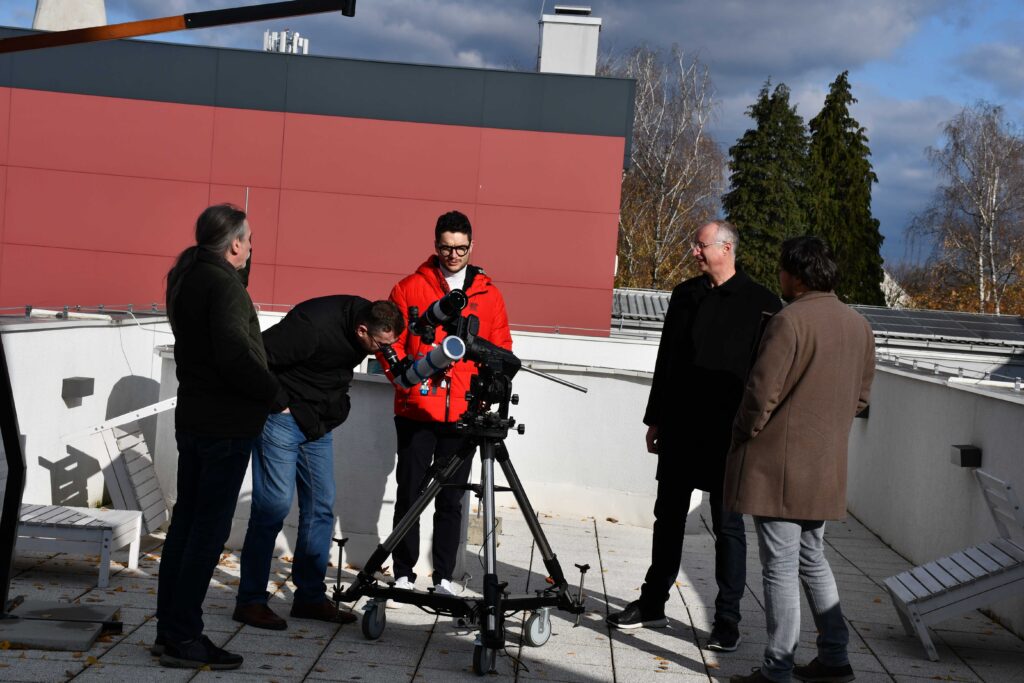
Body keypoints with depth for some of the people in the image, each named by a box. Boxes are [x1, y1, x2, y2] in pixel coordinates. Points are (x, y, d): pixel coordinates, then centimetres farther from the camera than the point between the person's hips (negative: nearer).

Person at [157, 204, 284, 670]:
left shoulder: (185, 277, 10)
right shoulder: (223, 284, -18)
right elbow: (235, 356, -24)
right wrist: (273, 393, -13)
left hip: (192, 417, 9)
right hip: (227, 423, -9)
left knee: (186, 521, 13)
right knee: (209, 529, -4)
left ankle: (169, 630, 19)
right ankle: (183, 638, -1)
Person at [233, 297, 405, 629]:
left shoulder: (367, 317, -3)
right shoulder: (312, 327, -28)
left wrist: (336, 405, 5)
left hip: (318, 423, 8)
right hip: (282, 416, -8)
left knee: (321, 506, 7)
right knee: (274, 505, -9)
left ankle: (311, 596, 16)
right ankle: (250, 600, 0)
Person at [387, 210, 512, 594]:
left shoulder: (489, 295, 11)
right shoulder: (411, 288, 4)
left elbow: (501, 350, 11)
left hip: (463, 413, 2)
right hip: (416, 409, -2)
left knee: (452, 499, 6)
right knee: (409, 493, 1)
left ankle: (444, 577, 13)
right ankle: (404, 574, 11)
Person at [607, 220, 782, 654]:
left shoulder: (761, 304, -7)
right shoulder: (684, 296, 10)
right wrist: (655, 419, 13)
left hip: (728, 434, -5)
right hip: (679, 429, 5)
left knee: (728, 525, 2)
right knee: (668, 518, 12)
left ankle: (728, 619, 10)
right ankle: (653, 603, 23)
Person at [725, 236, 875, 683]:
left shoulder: (790, 321, -17)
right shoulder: (858, 325, 9)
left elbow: (762, 392, -18)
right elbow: (860, 396, 16)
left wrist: (743, 436, -3)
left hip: (779, 466, -8)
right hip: (826, 468, 8)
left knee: (780, 568, -1)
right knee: (812, 559, 20)